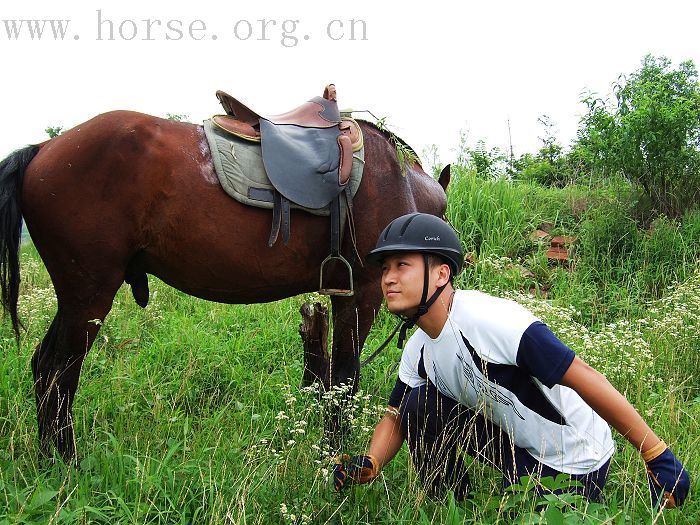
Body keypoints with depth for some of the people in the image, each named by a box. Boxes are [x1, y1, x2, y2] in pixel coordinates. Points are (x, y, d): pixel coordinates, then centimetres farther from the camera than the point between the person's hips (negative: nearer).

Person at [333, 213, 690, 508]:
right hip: (515, 443, 7)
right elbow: (395, 416, 4)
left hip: (574, 460, -6)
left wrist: (658, 456, -26)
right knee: (420, 404, -9)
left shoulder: (490, 320, -32)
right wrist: (369, 464, -18)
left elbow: (584, 379, -30)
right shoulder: (417, 349, -6)